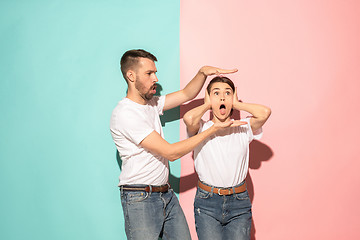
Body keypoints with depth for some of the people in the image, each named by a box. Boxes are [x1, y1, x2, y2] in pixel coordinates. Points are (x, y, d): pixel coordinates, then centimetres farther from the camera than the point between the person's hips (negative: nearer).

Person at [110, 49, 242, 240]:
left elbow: (186, 94, 17)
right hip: (140, 200, -8)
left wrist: (202, 72, -4)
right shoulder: (124, 114, -18)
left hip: (167, 195, 8)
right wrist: (213, 129, -15)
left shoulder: (151, 104, 10)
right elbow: (171, 152, -19)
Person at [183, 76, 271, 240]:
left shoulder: (243, 128, 7)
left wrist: (237, 104, 2)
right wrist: (207, 105, -1)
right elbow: (188, 118, -21)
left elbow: (265, 112, -11)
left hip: (239, 203, 1)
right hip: (207, 203, -1)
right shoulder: (202, 128, 2)